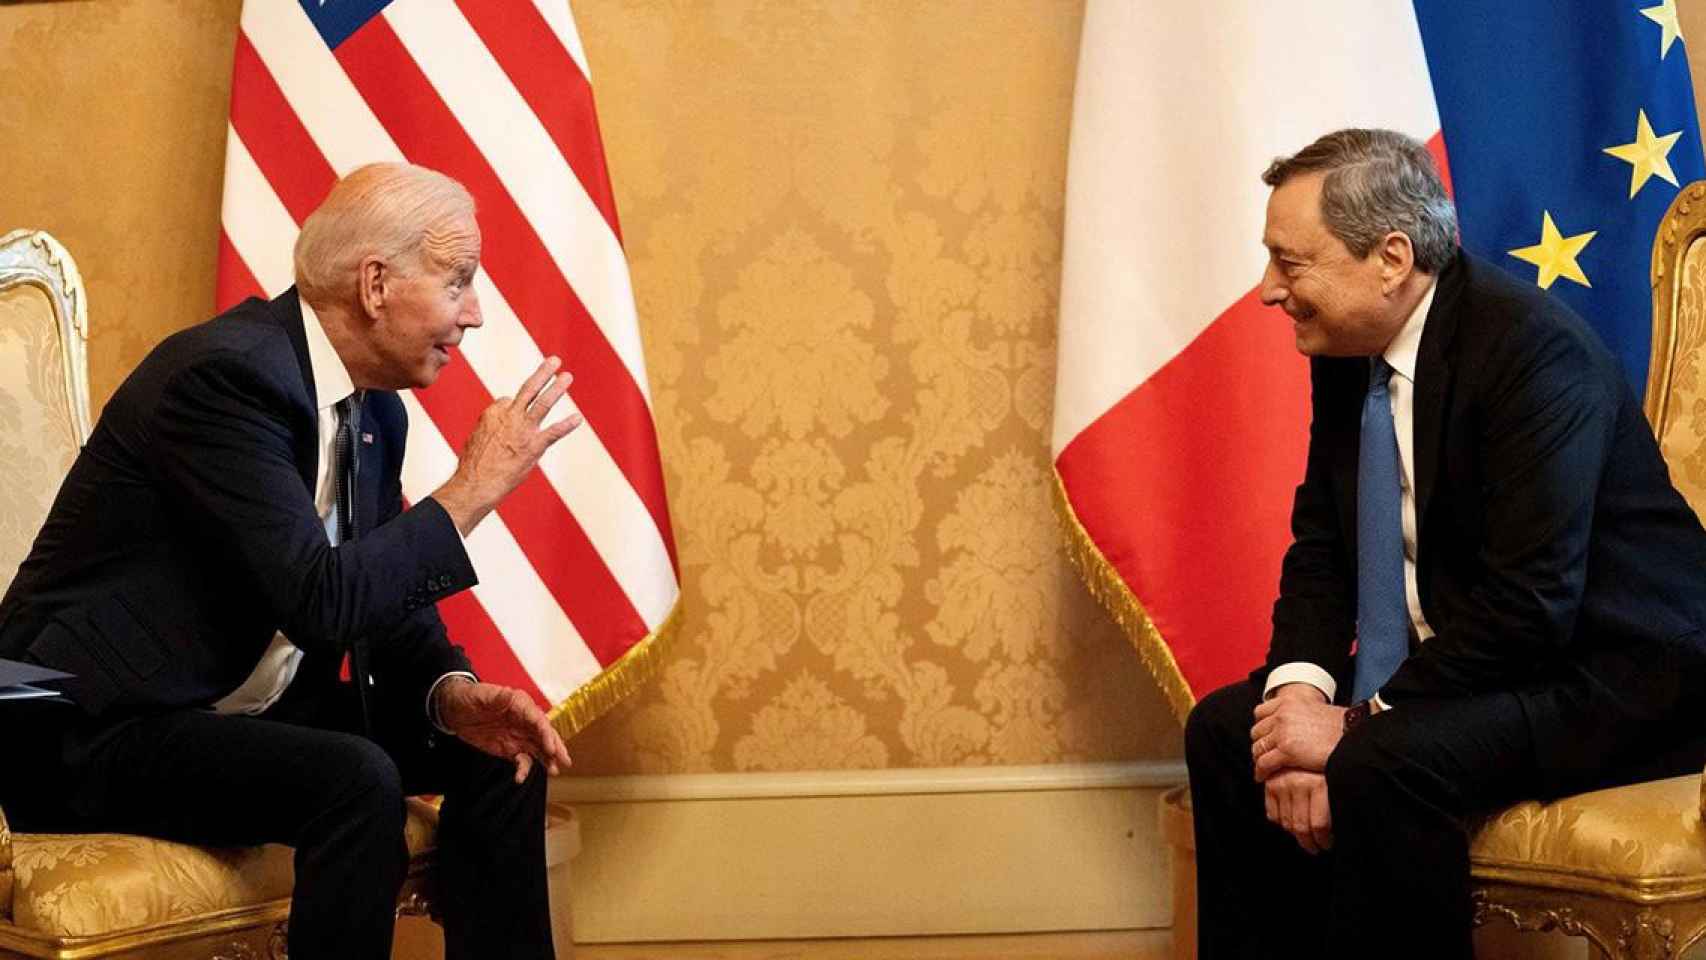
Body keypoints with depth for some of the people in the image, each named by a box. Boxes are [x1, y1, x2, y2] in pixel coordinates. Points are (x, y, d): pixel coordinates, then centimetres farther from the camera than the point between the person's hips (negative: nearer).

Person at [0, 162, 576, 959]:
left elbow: (385, 594, 11)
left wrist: (450, 692, -10)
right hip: (98, 730, -9)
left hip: (244, 707, 9)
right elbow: (322, 603, -30)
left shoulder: (375, 408, 6)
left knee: (494, 752, 0)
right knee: (355, 781, -30)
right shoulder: (227, 373, -23)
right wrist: (474, 487, -20)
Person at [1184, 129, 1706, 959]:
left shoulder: (1532, 347, -23)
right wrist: (1301, 687, -11)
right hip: (1459, 661, 8)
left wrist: (1358, 726, -25)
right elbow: (1319, 545, 7)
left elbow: (1528, 606, -28)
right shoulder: (1347, 351, 2)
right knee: (1224, 729, -1)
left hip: (1611, 673, -8)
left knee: (1385, 766, -31)